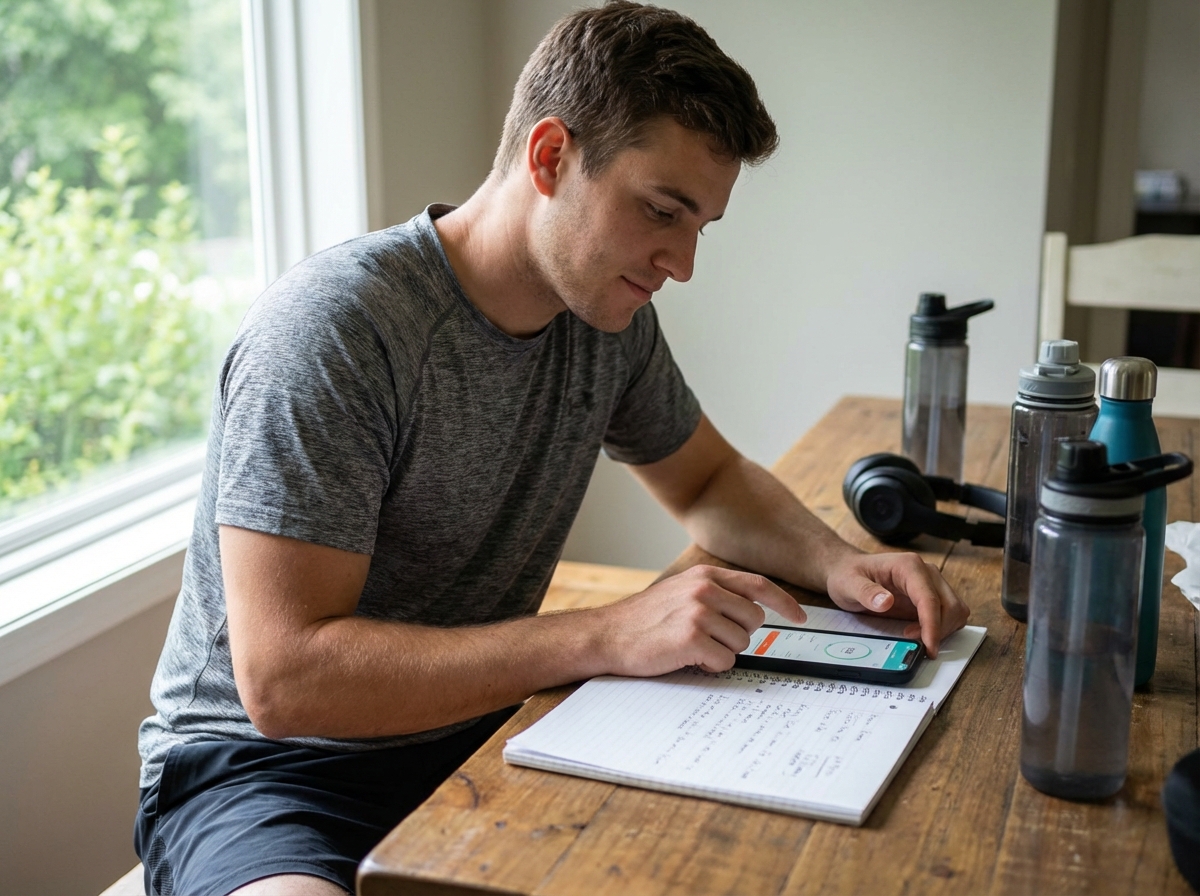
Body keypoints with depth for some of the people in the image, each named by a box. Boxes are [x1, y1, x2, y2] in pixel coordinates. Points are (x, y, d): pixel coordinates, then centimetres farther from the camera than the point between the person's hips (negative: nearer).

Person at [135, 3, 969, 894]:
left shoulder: (607, 313, 0)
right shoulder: (332, 328, -22)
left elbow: (710, 481, 17)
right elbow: (283, 678, -27)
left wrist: (836, 563, -4)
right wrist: (609, 635, -31)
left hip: (476, 730, 7)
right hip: (270, 764, -6)